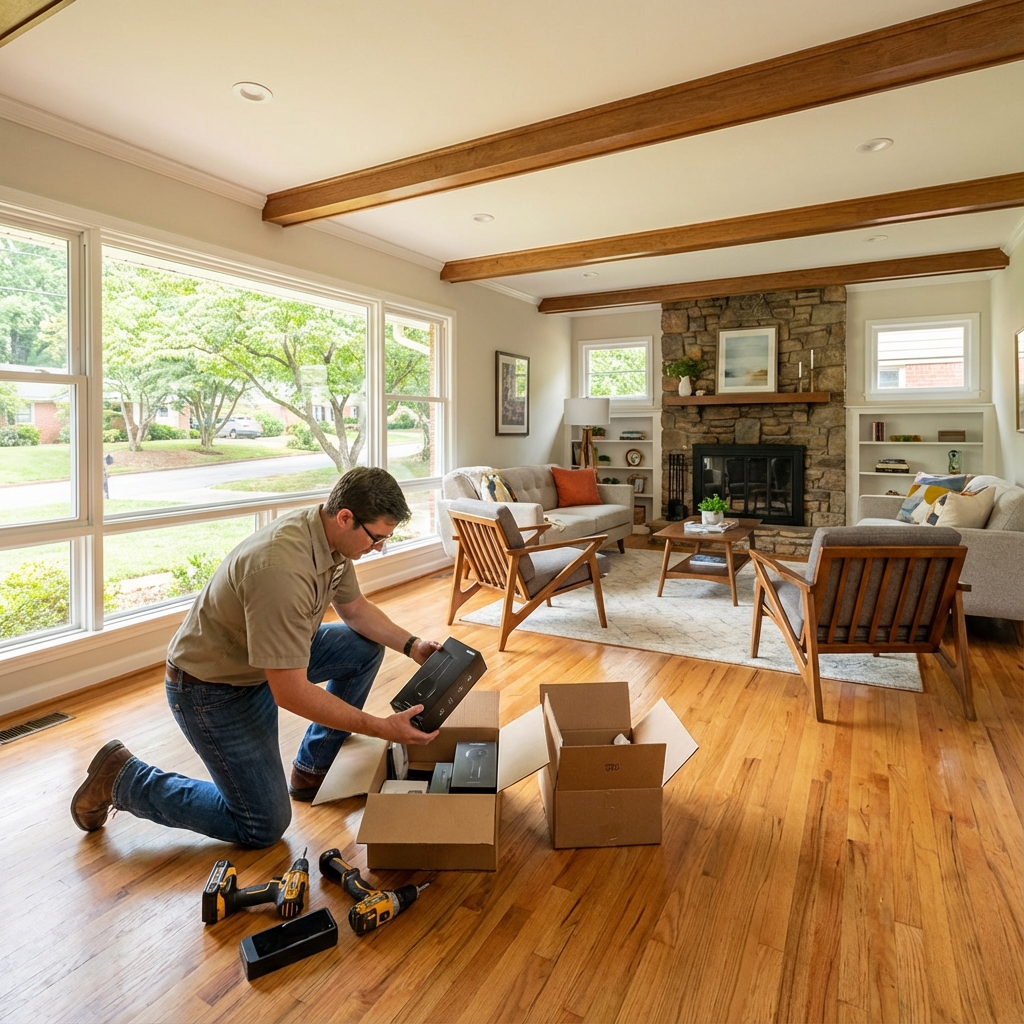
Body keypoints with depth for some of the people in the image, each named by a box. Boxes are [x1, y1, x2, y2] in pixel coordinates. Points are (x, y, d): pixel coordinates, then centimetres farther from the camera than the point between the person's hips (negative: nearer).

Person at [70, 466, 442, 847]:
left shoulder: (331, 536, -10)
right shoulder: (282, 569, -37)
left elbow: (355, 608, 8)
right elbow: (291, 694, -33)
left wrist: (411, 645, -5)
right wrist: (382, 728, -28)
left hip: (267, 651, 9)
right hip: (211, 687, -8)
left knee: (367, 647, 3)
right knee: (264, 826, 0)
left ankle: (312, 768, 15)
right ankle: (122, 777, 12)